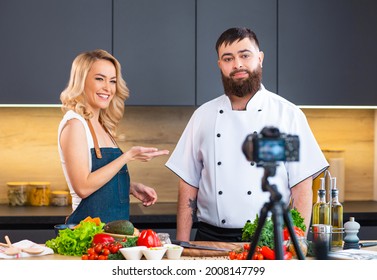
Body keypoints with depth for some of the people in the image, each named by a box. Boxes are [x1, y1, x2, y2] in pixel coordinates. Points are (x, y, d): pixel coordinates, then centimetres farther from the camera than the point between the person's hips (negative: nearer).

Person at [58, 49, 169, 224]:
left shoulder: (101, 125, 13)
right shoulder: (74, 123, -11)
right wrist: (129, 156, -18)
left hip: (113, 227, 8)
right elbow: (83, 187, -19)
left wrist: (131, 187, 3)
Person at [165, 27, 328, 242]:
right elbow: (188, 187, 9)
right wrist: (182, 246, 2)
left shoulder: (289, 114, 2)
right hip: (211, 238, 2)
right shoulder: (203, 116, 10)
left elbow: (302, 188, -1)